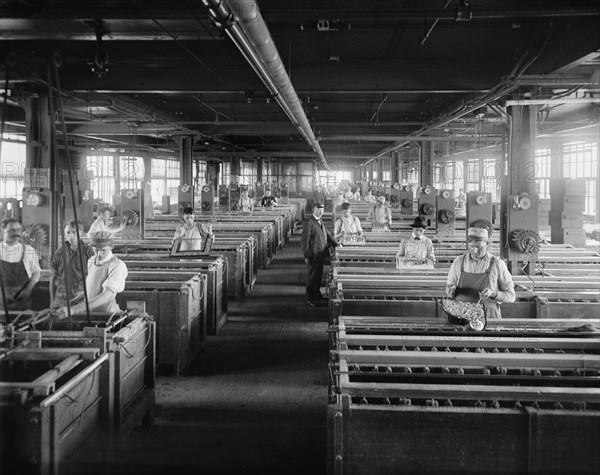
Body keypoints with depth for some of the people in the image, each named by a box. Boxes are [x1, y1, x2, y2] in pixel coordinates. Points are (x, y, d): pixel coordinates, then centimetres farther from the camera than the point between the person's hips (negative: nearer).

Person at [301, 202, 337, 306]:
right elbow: (304, 240, -14)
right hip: (313, 255, -8)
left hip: (321, 255, 8)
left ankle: (317, 295, 28)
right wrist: (306, 256, -16)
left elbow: (327, 235, 21)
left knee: (319, 275, 16)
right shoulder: (309, 223, -12)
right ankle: (310, 298, 10)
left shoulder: (321, 222, 15)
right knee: (312, 276, 0)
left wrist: (335, 244, 6)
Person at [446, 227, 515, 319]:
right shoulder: (458, 262, 6)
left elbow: (510, 296, 5)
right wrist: (451, 291, -5)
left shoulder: (497, 264, 0)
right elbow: (450, 292, 18)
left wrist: (492, 293, -12)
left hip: (488, 318, -1)